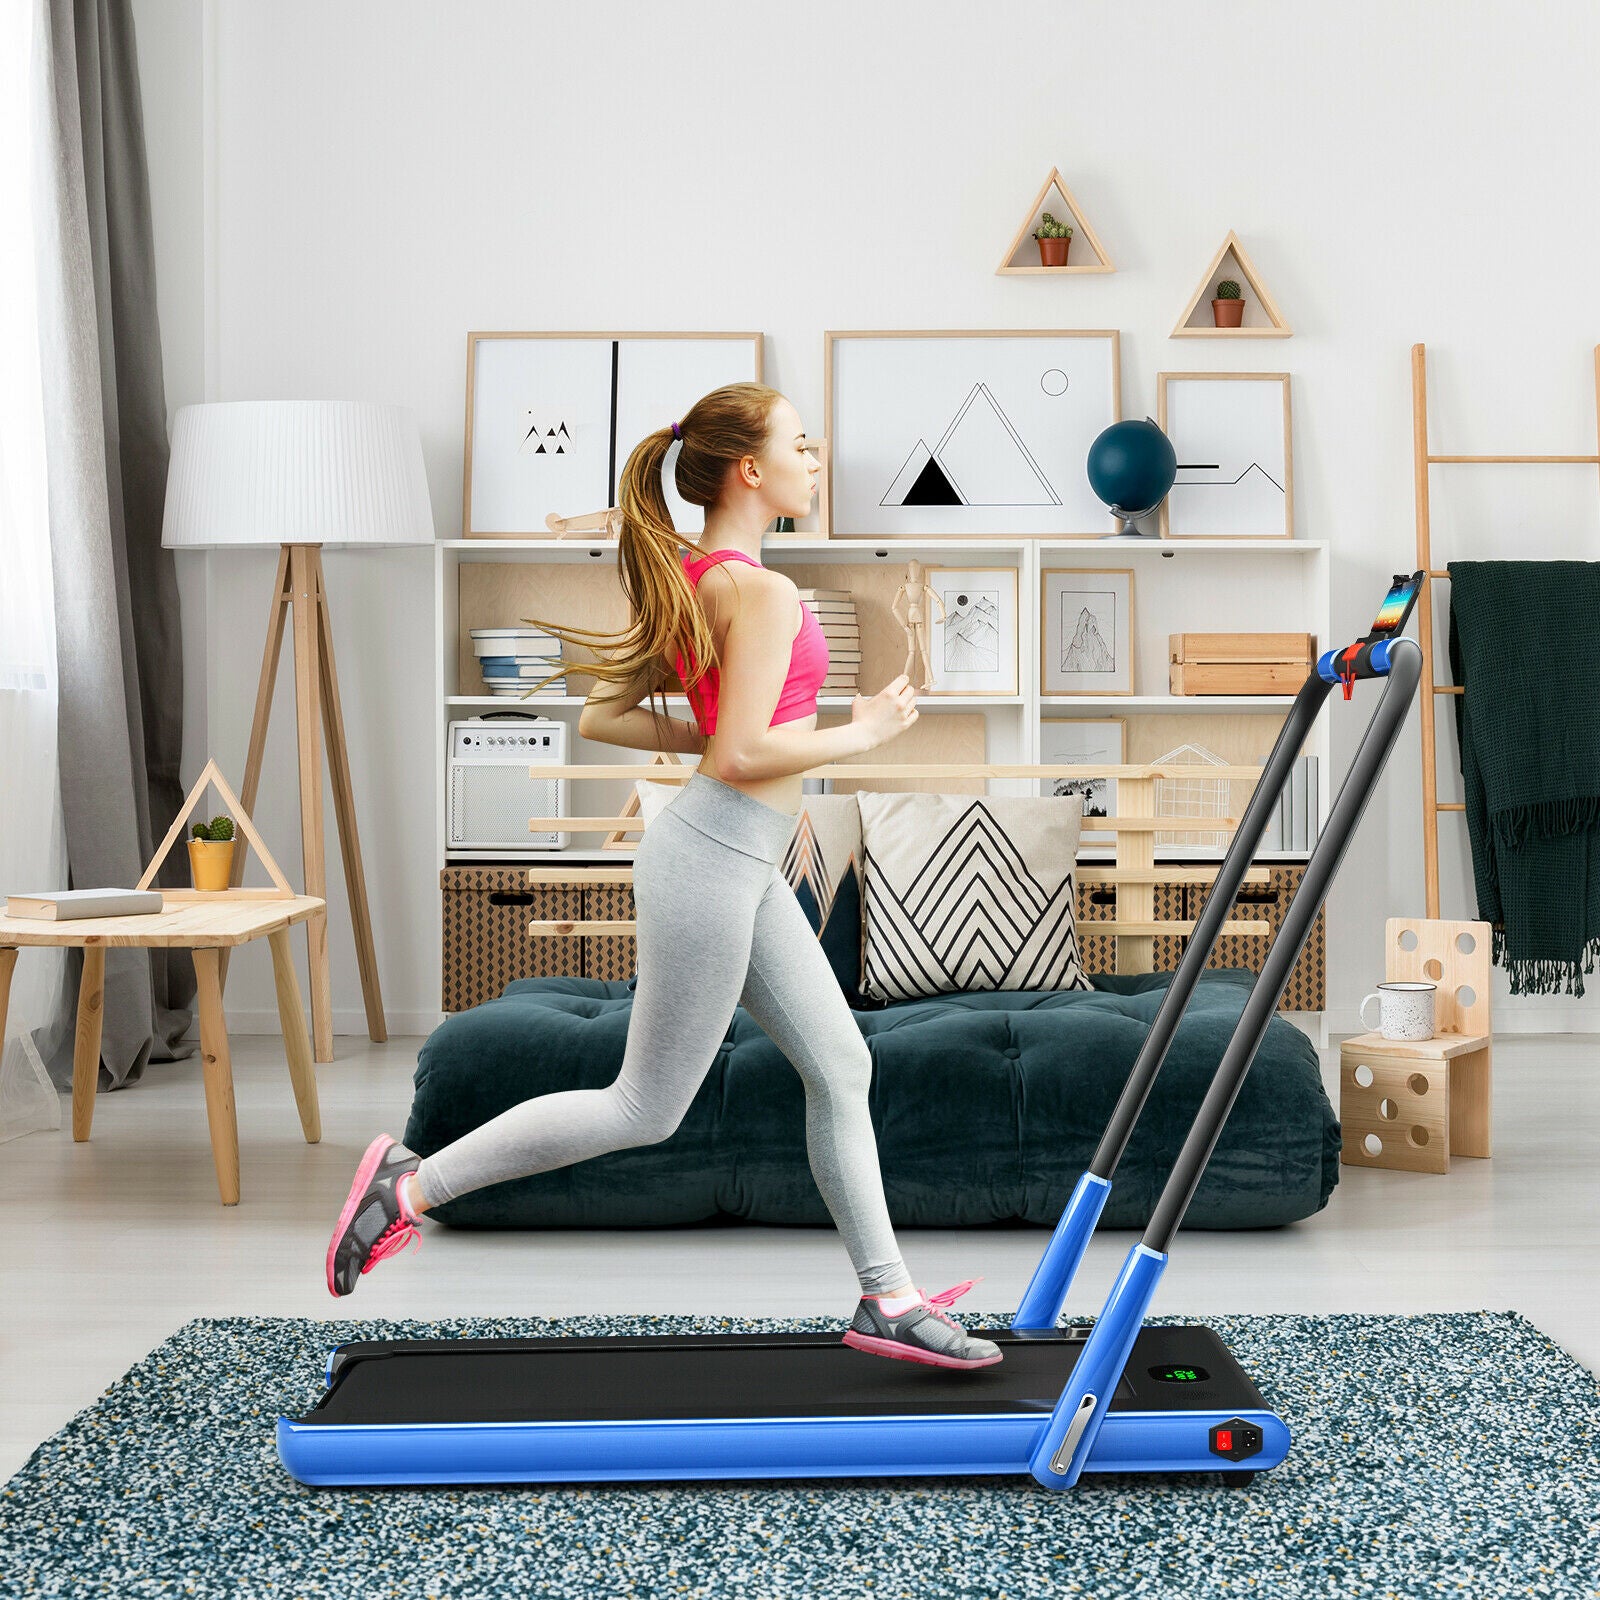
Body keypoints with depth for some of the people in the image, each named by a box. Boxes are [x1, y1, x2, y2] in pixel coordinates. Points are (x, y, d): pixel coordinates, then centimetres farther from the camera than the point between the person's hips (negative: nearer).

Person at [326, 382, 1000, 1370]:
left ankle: (888, 1299, 20)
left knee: (842, 1068, 12)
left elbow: (602, 716, 12)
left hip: (743, 864, 10)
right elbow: (744, 753, -24)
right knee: (647, 1108, 2)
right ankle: (414, 1184, 11)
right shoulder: (761, 591, -17)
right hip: (714, 859, -10)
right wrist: (859, 735, -11)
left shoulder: (690, 580, 11)